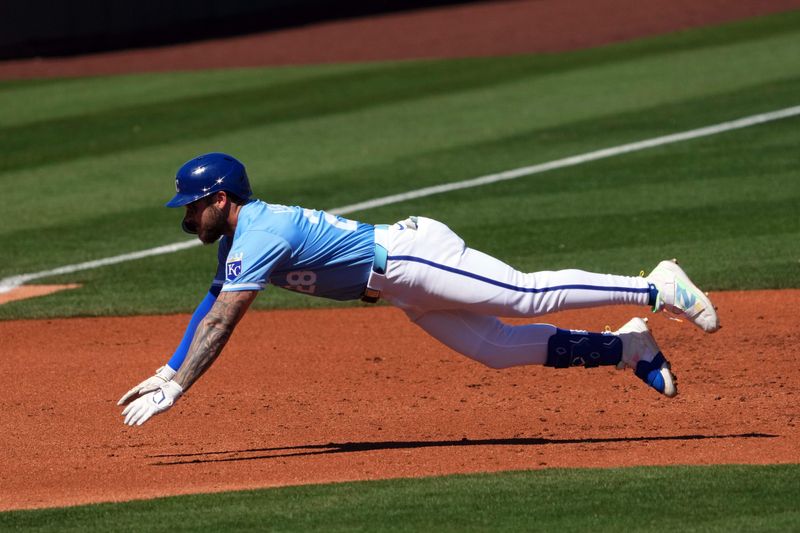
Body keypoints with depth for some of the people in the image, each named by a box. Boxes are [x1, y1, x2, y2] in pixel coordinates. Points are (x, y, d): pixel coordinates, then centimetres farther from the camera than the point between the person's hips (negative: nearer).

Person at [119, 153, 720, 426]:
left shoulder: (258, 234, -15)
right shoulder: (239, 236, 15)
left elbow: (221, 324, -20)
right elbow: (212, 307, 26)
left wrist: (176, 390, -19)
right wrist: (167, 372, 22)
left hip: (411, 257, -9)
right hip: (409, 293, 9)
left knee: (527, 295, -18)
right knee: (497, 347, 5)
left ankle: (655, 288, -20)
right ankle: (623, 347, 6)